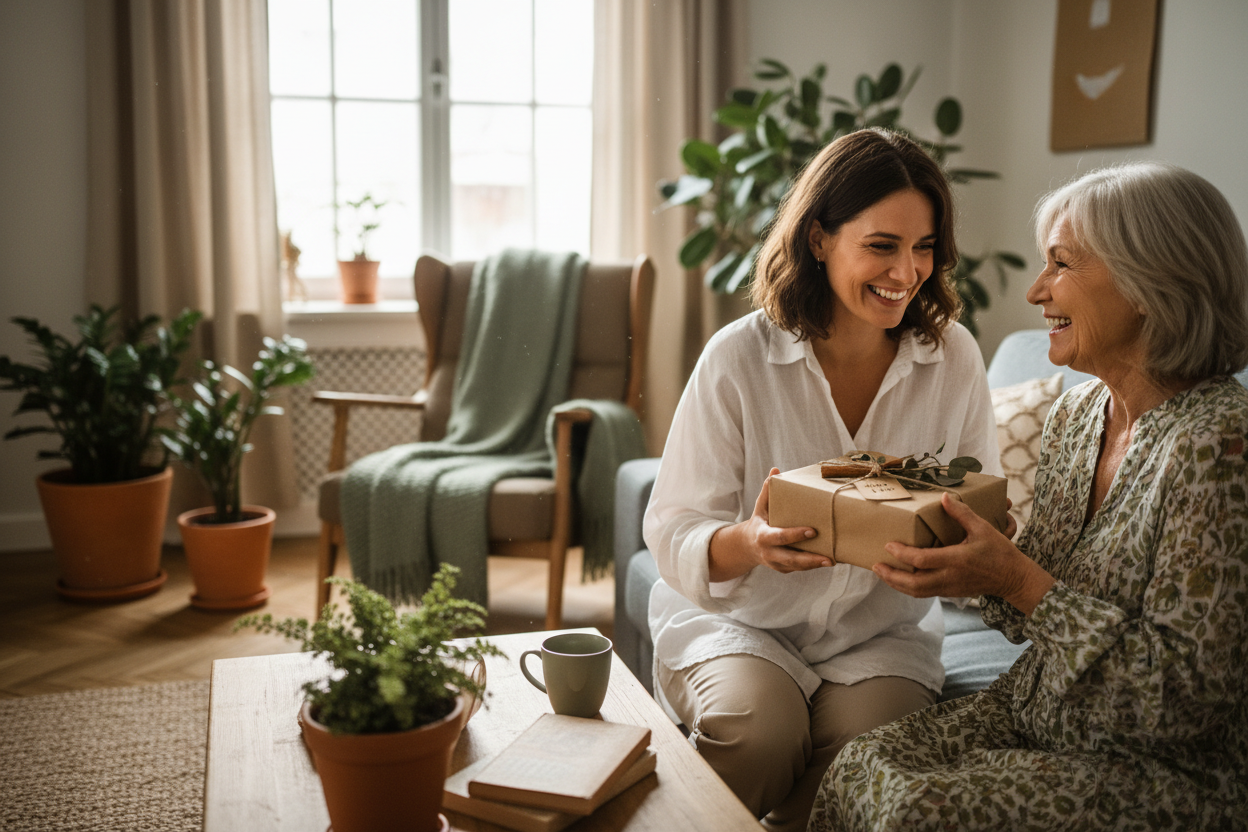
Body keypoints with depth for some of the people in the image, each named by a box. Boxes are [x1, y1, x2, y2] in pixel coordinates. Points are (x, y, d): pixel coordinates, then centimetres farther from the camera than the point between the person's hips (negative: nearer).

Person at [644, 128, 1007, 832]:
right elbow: (672, 534, -14)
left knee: (869, 738, -26)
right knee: (758, 723, -29)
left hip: (882, 632, 2)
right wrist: (750, 543, -36)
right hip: (736, 621, -1)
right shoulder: (740, 356, -13)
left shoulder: (955, 358, -5)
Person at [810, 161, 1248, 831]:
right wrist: (966, 560, -8)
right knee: (858, 771, -13)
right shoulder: (1075, 413, 3)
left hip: (1172, 770, -6)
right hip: (1036, 715, 6)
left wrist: (1018, 580, -24)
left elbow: (1188, 695, -22)